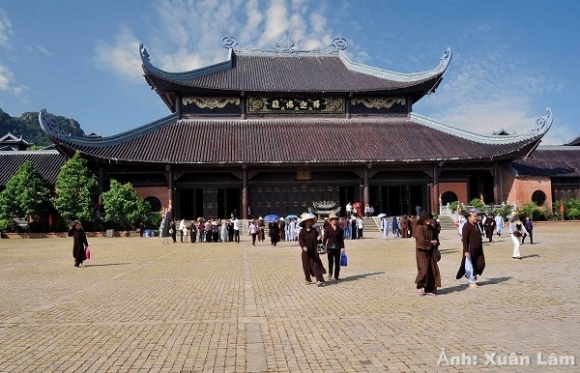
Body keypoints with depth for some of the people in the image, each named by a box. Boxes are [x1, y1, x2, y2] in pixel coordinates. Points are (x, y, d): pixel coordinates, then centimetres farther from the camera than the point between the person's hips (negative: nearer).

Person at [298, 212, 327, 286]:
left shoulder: (314, 230, 4)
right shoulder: (302, 231, -3)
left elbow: (317, 241, 9)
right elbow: (300, 240, -12)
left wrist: (319, 239, -14)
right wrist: (304, 246, -31)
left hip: (314, 251, 1)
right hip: (306, 252, -1)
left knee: (316, 265, -6)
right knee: (306, 266, 6)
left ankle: (319, 280, -8)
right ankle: (308, 280, 23)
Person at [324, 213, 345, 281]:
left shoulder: (339, 229, 6)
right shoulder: (328, 229, -2)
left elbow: (341, 239, 8)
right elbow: (325, 238, -3)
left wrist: (342, 247, 5)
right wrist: (324, 247, -9)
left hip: (337, 248, 3)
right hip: (330, 247, -3)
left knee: (337, 262, 5)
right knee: (330, 262, -5)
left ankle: (336, 276, 14)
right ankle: (330, 274, 12)